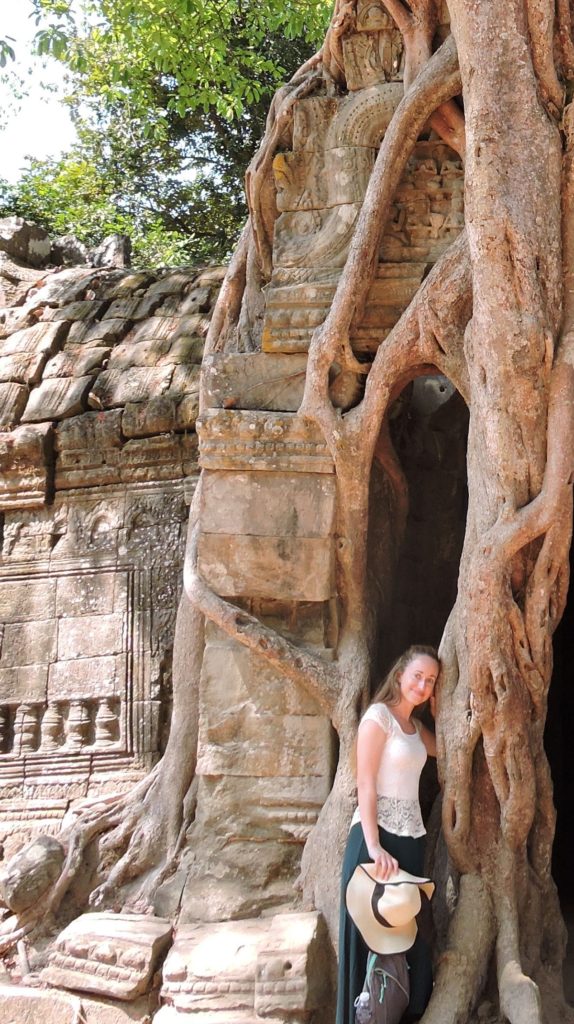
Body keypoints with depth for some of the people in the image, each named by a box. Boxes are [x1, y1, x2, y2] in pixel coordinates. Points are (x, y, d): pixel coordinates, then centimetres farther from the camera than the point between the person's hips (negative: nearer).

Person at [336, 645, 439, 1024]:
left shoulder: (415, 725, 14)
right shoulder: (378, 716, -9)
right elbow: (365, 785, -14)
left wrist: (438, 710, 10)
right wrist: (375, 847, -22)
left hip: (411, 838, 8)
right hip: (377, 835, -8)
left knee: (409, 936, 10)